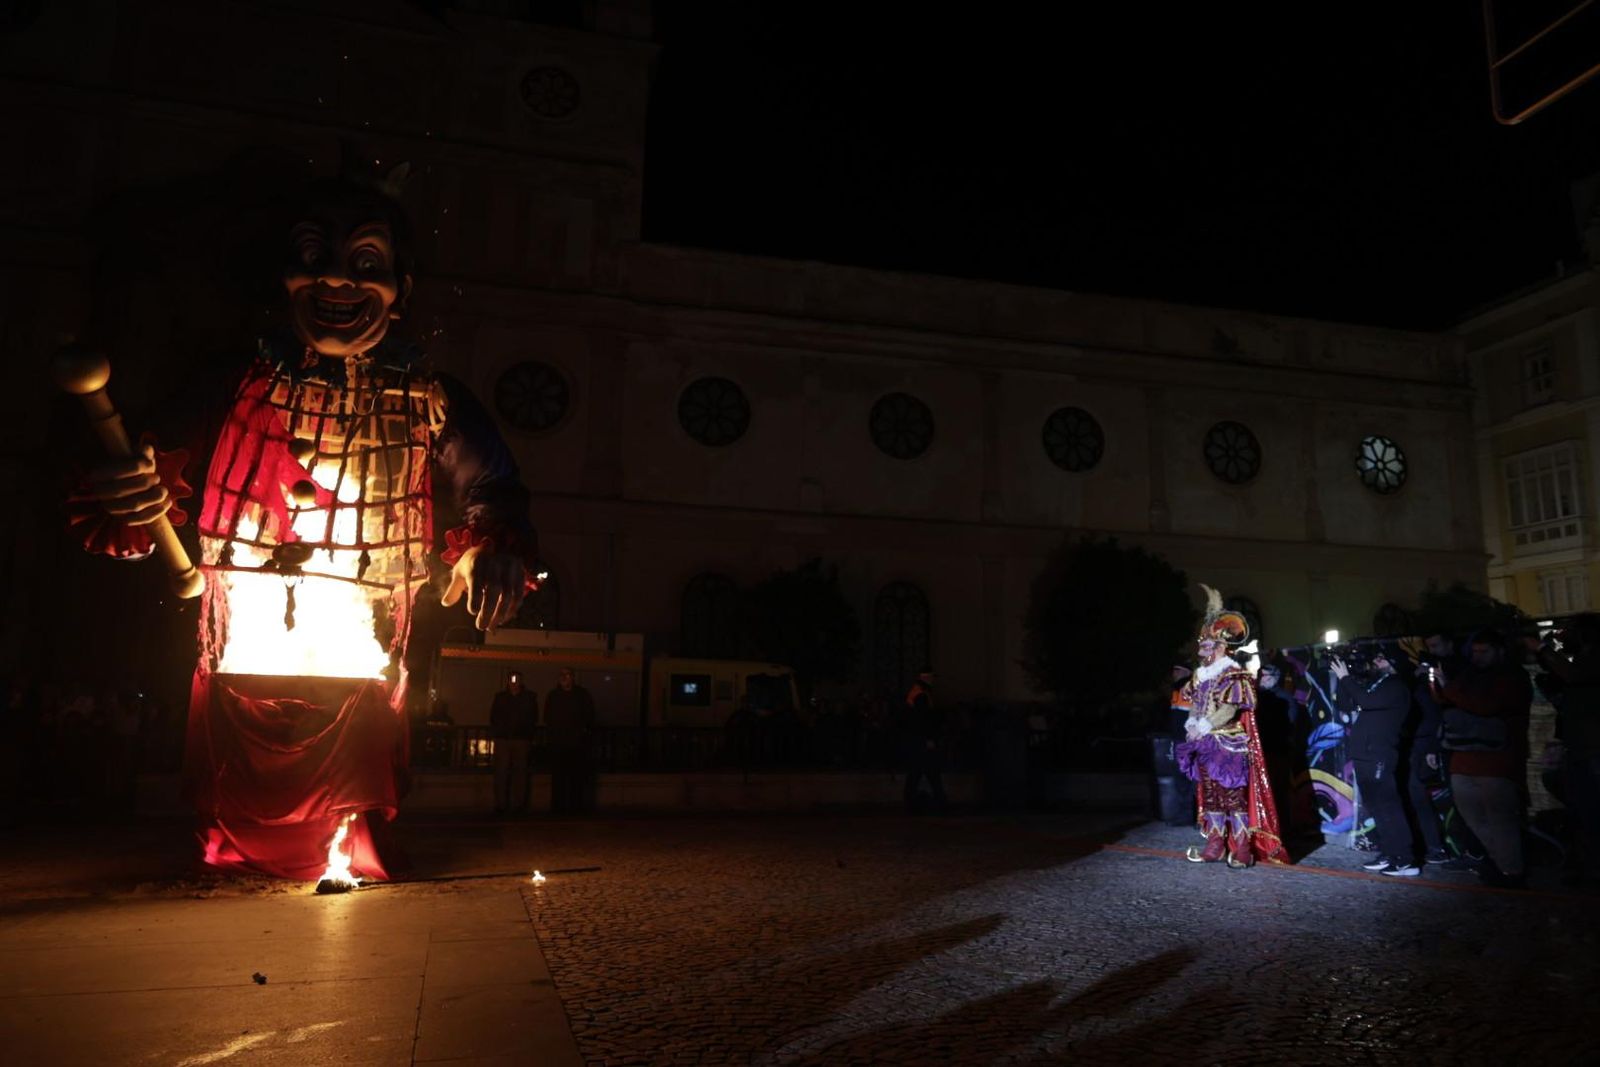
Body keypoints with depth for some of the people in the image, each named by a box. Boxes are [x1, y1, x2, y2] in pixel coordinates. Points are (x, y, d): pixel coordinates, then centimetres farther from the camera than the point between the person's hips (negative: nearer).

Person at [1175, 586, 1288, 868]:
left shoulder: (1234, 675, -12)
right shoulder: (1201, 674, 12)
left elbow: (1230, 710, -19)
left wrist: (1202, 727, -21)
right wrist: (1191, 724, -4)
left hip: (1229, 746, -8)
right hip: (1206, 746, 8)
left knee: (1234, 795, -5)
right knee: (1210, 794, 10)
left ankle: (1242, 848, 1)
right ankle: (1215, 845, 17)